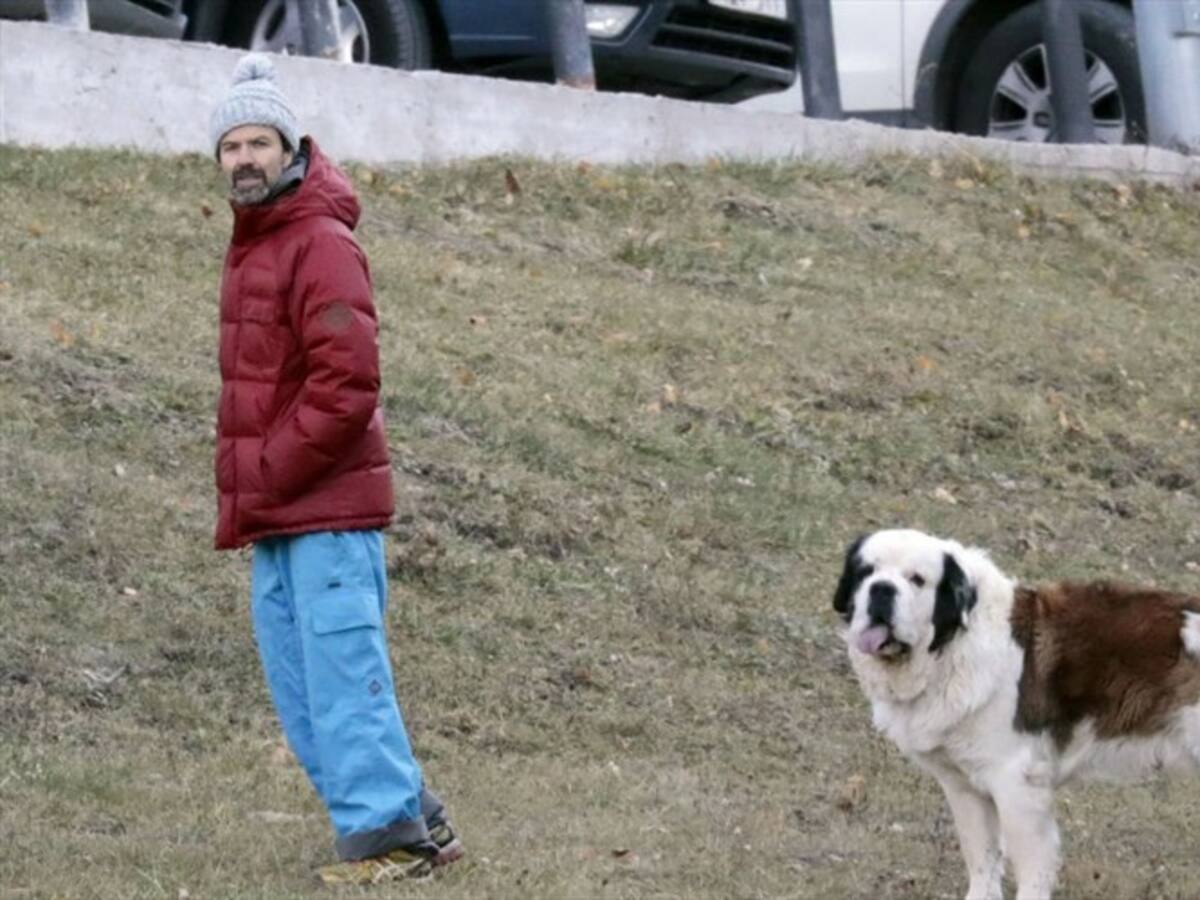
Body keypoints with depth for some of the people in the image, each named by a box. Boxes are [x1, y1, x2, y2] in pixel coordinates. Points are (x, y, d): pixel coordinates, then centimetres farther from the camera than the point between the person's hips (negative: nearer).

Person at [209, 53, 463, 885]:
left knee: (343, 675, -8)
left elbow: (346, 385, -20)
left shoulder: (322, 246, -12)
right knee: (302, 686, 10)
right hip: (276, 517, 9)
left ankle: (387, 830, -2)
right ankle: (408, 817, 17)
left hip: (328, 510, -9)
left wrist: (262, 481, -16)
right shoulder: (254, 246, 17)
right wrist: (244, 491, 12)